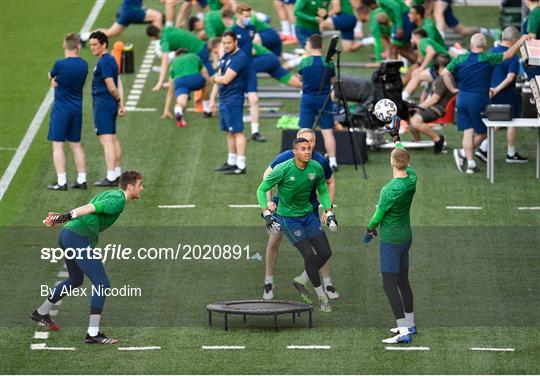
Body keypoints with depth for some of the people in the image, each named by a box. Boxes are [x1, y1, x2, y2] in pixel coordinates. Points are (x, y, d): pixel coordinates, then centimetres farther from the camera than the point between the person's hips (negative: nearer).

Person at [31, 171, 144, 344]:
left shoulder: (110, 194, 20)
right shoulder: (119, 201, -11)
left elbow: (83, 209, 19)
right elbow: (89, 208, -20)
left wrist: (62, 217, 17)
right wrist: (66, 217, -25)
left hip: (66, 235, 10)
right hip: (79, 239, -10)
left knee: (75, 280, 29)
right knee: (102, 283, -8)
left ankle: (41, 312, 45)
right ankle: (93, 333, -11)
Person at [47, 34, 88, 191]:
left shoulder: (60, 65, -16)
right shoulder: (83, 64, 0)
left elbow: (50, 77, 2)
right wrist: (59, 82, 0)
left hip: (61, 109, -6)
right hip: (77, 109, 6)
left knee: (58, 145, -2)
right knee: (76, 144, 16)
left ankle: (61, 182, -6)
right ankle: (82, 179, 16)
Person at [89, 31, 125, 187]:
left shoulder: (104, 62, -16)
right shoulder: (111, 60, 15)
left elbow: (112, 88, -18)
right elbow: (118, 85, 15)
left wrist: (118, 100, 0)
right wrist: (121, 103, 11)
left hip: (102, 104, -10)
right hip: (111, 104, 10)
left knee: (106, 140, -12)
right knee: (113, 139, 16)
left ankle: (110, 177, -15)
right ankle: (117, 173, 24)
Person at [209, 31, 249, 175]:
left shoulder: (239, 58, -15)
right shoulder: (225, 57, 16)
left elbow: (226, 79, -19)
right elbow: (218, 79, 21)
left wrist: (215, 78, 3)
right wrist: (212, 98, 17)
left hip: (233, 99, -10)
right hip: (223, 99, 10)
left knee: (237, 132, -9)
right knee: (229, 132, 14)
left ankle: (241, 165, -10)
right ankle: (231, 162, 21)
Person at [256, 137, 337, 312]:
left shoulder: (316, 168, -7)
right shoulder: (283, 169, -20)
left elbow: (323, 191, 12)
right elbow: (261, 190, -10)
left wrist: (329, 213, 3)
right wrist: (267, 214, -20)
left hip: (308, 214, 5)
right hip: (288, 217, -5)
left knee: (325, 252, 0)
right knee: (309, 254, -14)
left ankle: (301, 281, 22)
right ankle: (321, 296, 1)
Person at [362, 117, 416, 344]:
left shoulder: (391, 190, -26)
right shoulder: (412, 178, -4)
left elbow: (379, 214, -12)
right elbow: (404, 158, 17)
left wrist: (370, 230, 8)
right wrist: (395, 136, 30)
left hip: (391, 242, -9)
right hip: (406, 238, 9)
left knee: (389, 285, -6)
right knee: (403, 281, 20)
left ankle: (404, 332, -11)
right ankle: (409, 324, 30)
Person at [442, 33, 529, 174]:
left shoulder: (460, 59, 3)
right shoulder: (488, 59, -8)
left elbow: (445, 73, 2)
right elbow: (509, 54, -5)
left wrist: (453, 89, 10)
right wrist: (522, 40, 4)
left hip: (462, 99, 5)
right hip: (479, 100, -5)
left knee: (468, 132, 8)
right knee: (481, 133, 10)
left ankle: (470, 163, 7)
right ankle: (463, 153, 2)